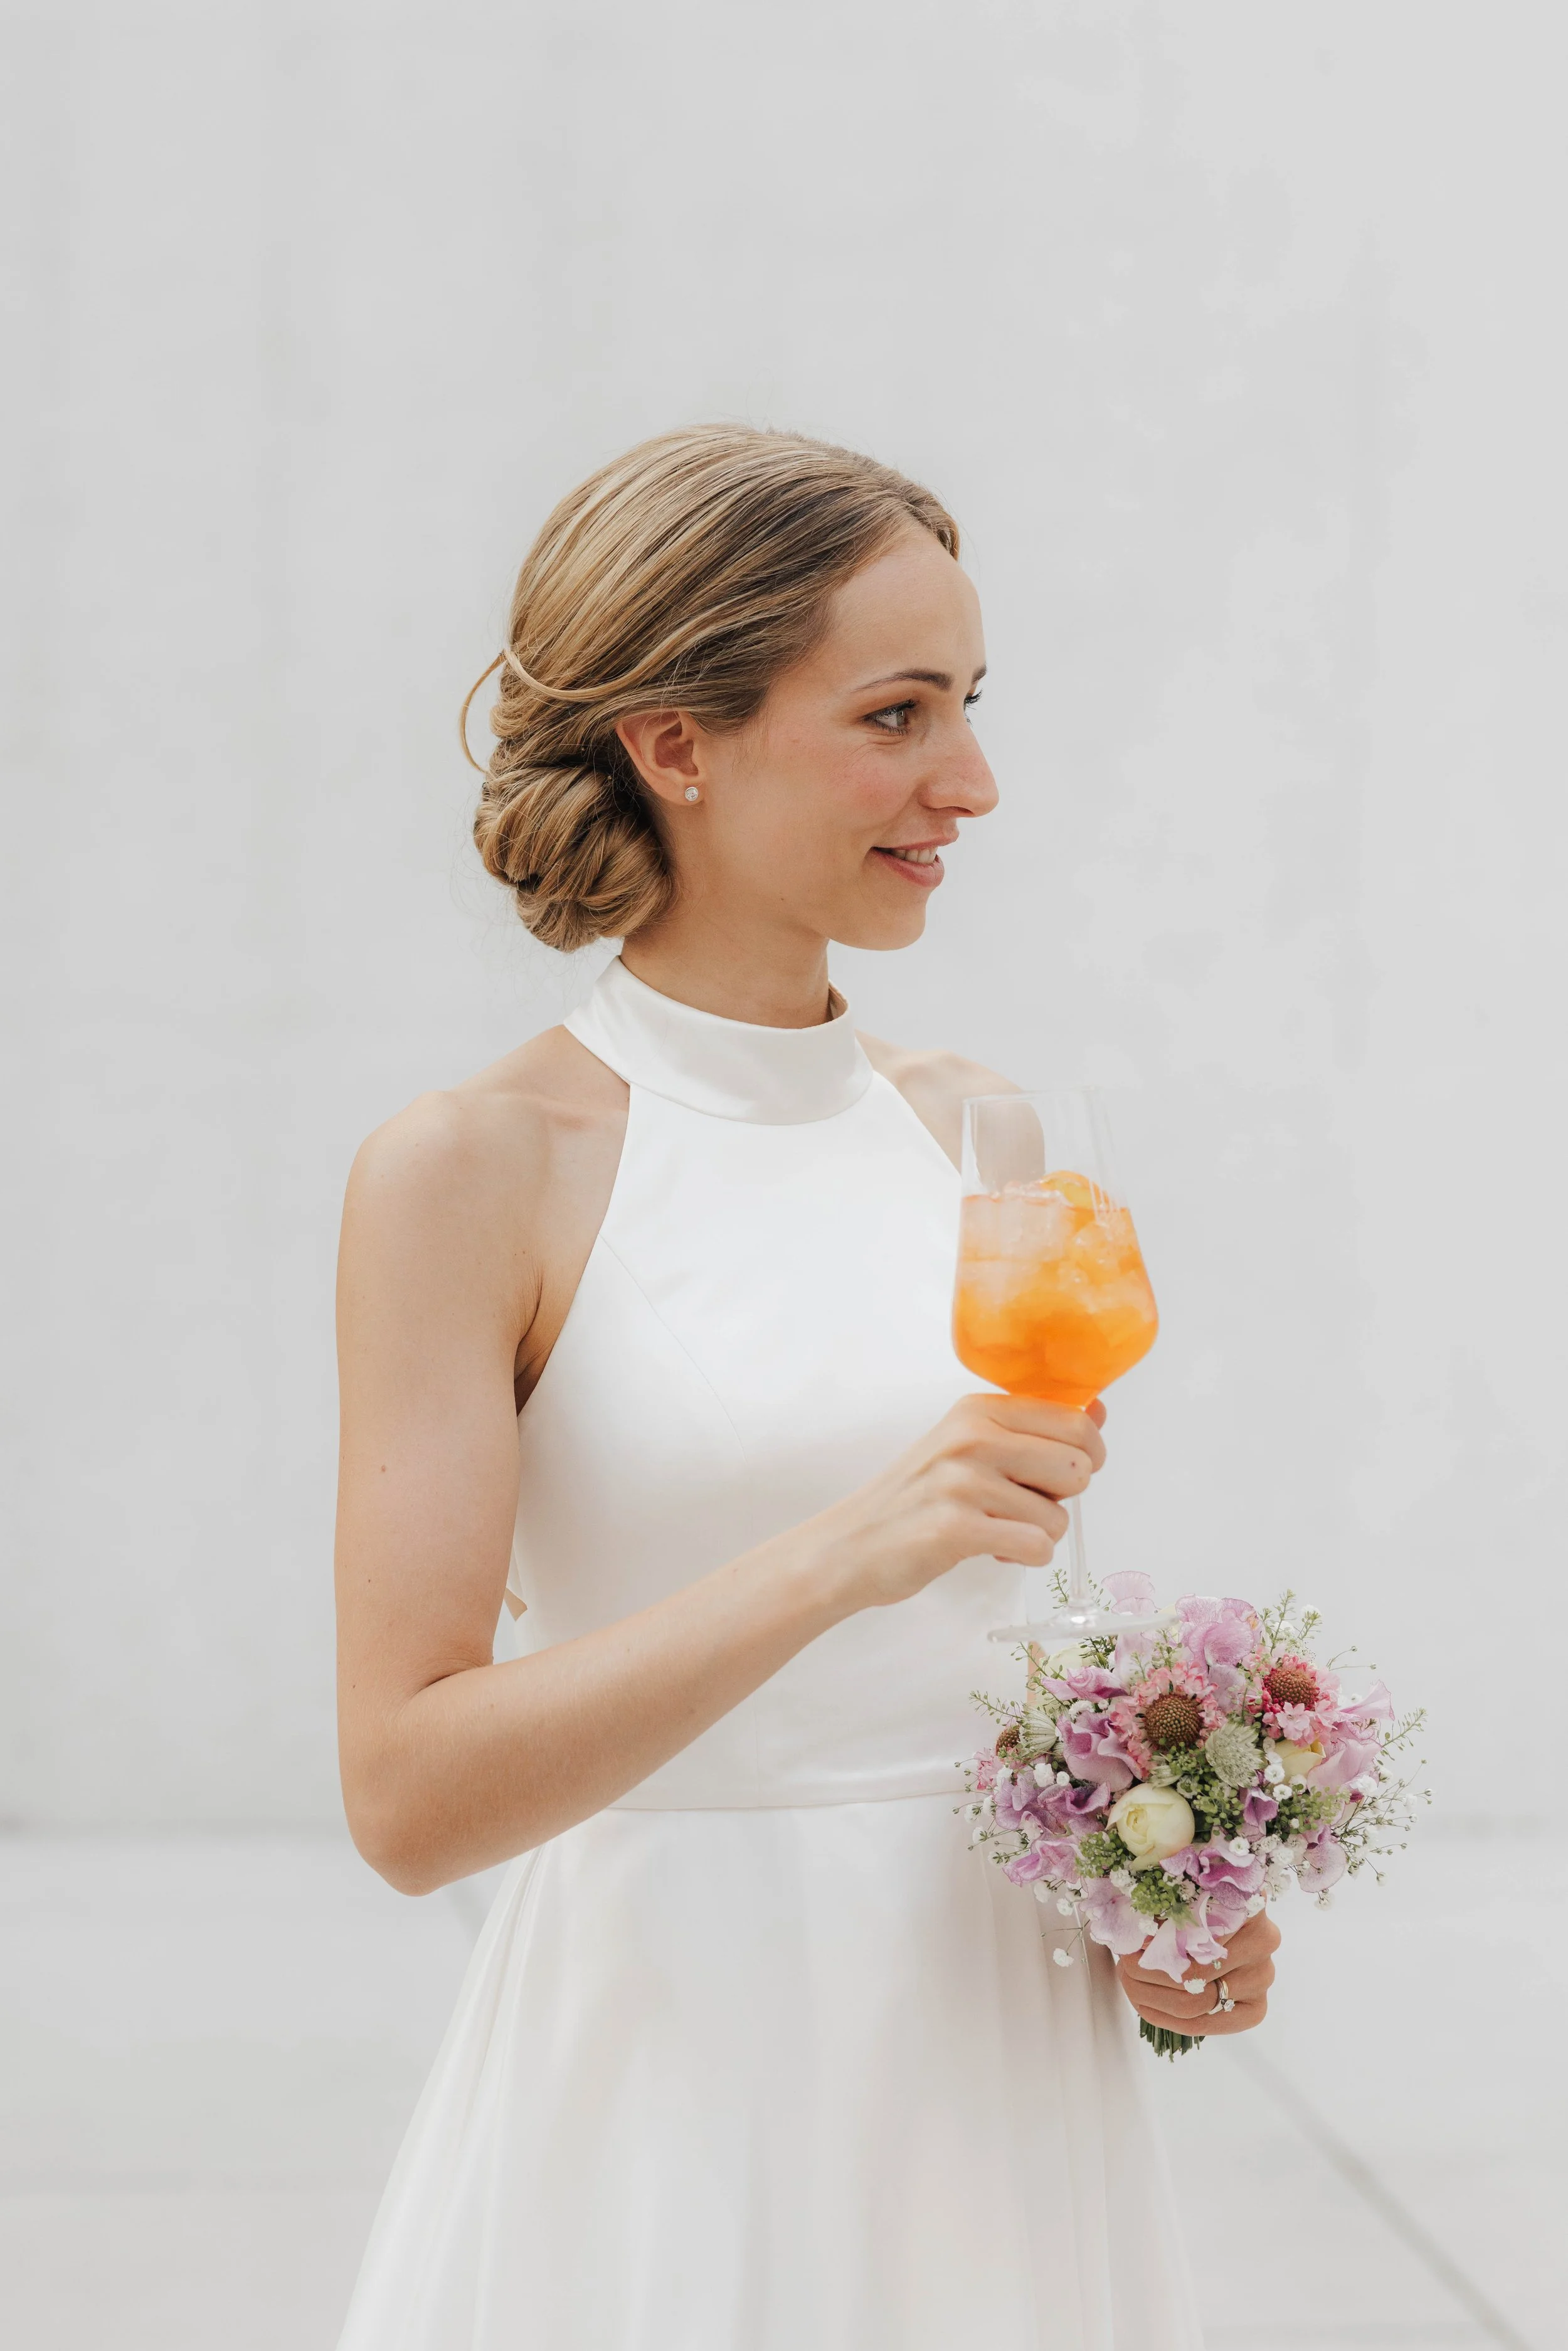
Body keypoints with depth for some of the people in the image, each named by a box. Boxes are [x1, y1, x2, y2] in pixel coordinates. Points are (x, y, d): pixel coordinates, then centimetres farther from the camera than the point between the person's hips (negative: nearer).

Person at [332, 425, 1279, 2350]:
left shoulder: (974, 1134, 5)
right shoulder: (473, 1169, -11)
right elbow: (408, 1792, -17)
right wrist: (844, 1553, -26)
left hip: (1009, 2055, 5)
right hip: (675, 2084, -5)